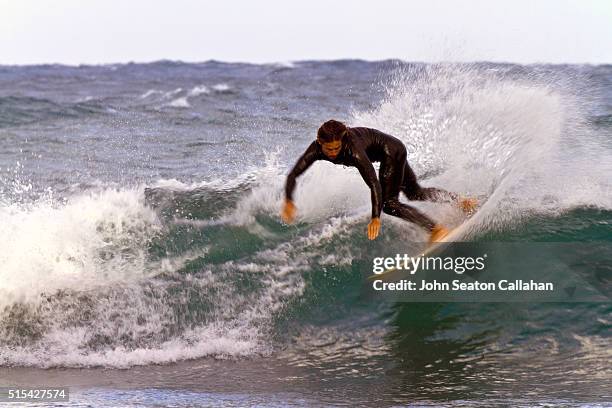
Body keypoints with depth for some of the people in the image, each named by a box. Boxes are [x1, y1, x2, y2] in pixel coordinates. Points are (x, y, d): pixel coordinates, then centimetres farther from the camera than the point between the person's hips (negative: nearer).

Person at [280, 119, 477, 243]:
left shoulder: (353, 150, -40)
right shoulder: (316, 149, -24)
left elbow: (374, 183, -42)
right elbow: (293, 175, -23)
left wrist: (375, 218, -47)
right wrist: (288, 201, -37)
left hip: (391, 151, -7)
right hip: (389, 152, 7)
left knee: (387, 202, -15)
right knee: (416, 193, 18)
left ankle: (436, 229, -15)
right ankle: (461, 201, 34)